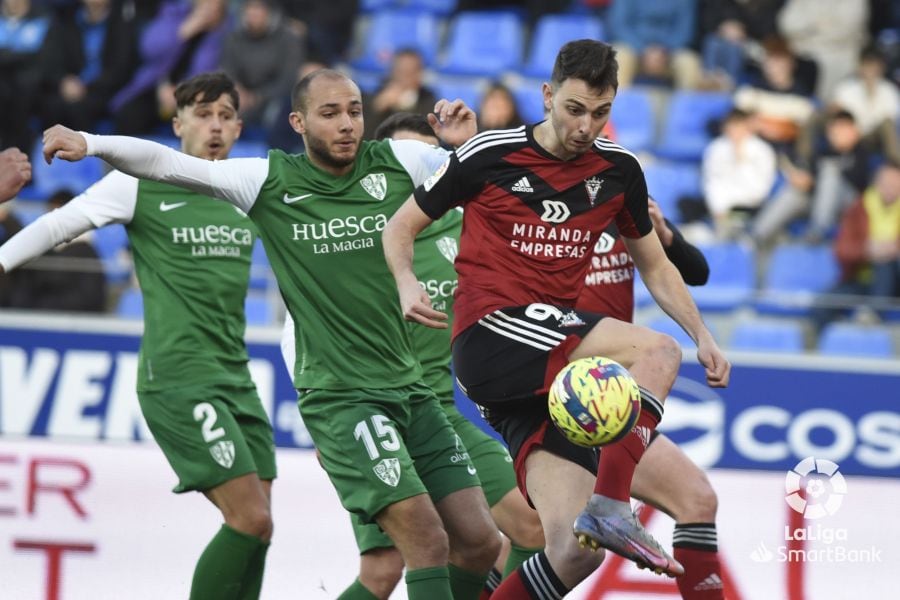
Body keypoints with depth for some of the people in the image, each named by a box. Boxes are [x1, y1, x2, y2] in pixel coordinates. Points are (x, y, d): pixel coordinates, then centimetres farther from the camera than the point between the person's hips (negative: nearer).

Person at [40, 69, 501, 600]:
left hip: (412, 391, 5)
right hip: (338, 397, -5)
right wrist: (90, 142, -19)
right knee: (427, 541, -18)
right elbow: (167, 164, -6)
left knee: (480, 545, 4)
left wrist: (467, 141, -12)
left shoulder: (397, 164, 3)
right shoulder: (269, 181, -4)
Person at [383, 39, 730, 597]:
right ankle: (611, 509, -29)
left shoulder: (618, 169, 10)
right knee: (658, 351, -25)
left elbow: (655, 266, 22)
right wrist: (408, 284, -13)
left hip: (550, 372, 6)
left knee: (575, 551, -8)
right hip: (490, 337, -6)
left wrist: (703, 334, 9)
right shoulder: (490, 154, -3)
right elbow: (401, 227, 7)